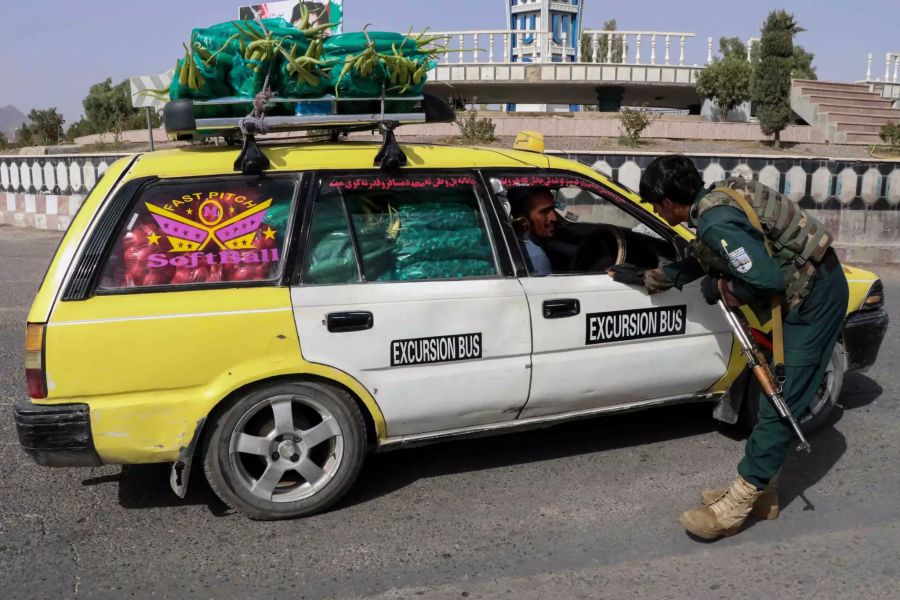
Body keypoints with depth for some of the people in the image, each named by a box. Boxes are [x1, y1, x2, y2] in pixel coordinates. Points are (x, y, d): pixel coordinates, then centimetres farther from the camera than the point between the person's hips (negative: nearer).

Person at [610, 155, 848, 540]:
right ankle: (759, 492, 22)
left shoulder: (716, 222, -24)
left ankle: (733, 509, -2)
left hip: (814, 296, -10)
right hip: (809, 291, 10)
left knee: (778, 403, -7)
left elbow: (765, 280, -31)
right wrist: (643, 278, 28)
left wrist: (721, 289, -12)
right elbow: (694, 264, 22)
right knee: (775, 397, 13)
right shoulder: (714, 202, 7)